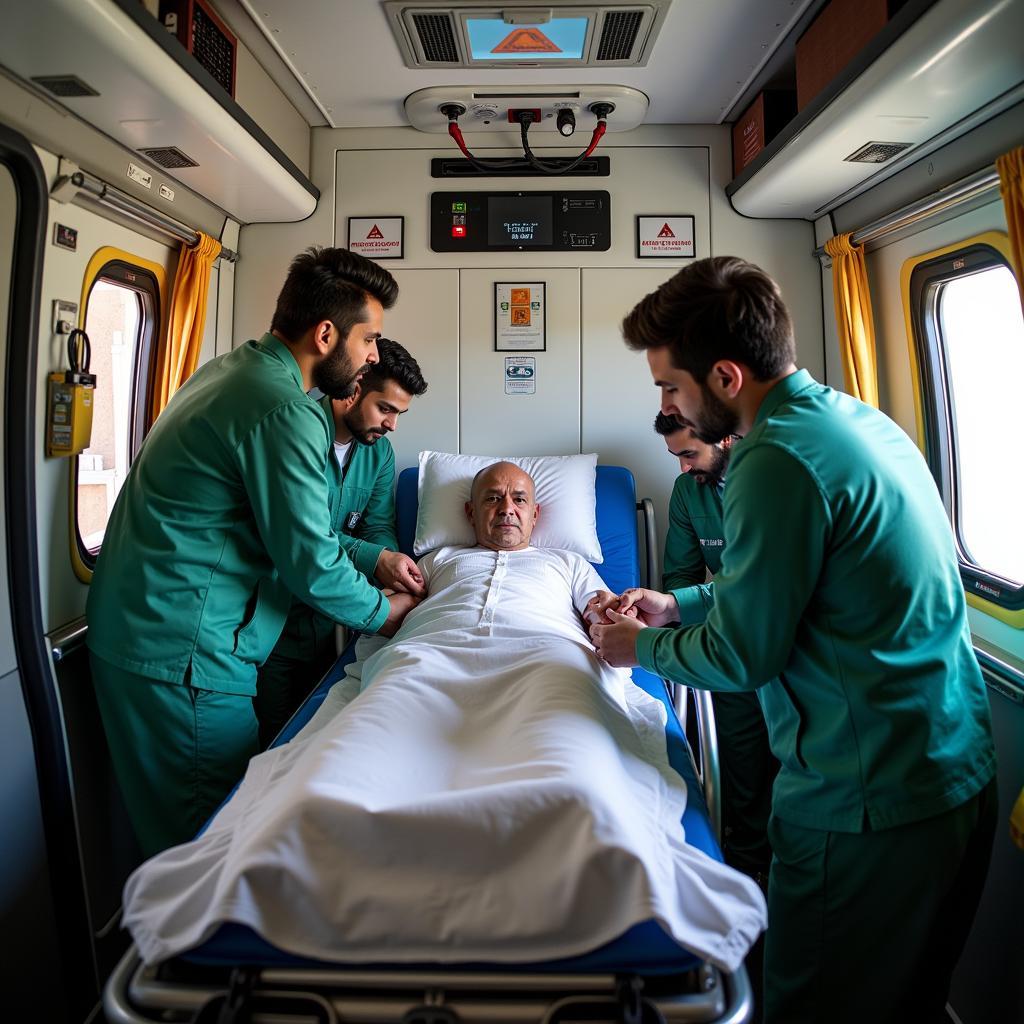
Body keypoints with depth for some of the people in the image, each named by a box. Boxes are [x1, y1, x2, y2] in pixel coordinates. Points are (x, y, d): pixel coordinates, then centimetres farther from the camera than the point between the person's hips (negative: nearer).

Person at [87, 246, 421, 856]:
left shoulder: (227, 371, 12)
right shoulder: (286, 413, -21)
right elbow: (311, 565, -18)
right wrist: (383, 613, 0)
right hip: (182, 652, -10)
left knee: (183, 826, 21)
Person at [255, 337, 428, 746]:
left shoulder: (380, 451, 4)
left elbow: (378, 527, -1)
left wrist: (395, 569, -22)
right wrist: (374, 559, -34)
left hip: (324, 619, 6)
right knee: (274, 739, 8)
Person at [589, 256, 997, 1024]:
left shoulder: (779, 457, -24)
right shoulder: (862, 419, 5)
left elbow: (742, 657, -17)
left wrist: (641, 648, 1)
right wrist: (681, 605, 15)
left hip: (867, 806, -9)